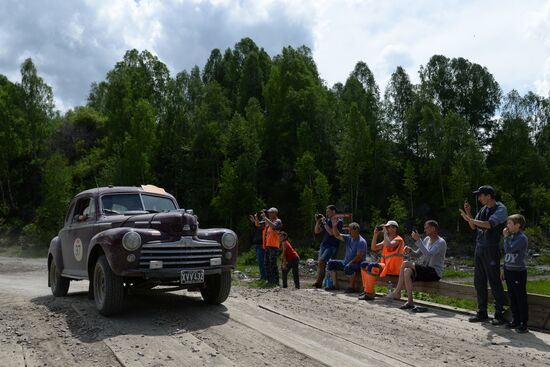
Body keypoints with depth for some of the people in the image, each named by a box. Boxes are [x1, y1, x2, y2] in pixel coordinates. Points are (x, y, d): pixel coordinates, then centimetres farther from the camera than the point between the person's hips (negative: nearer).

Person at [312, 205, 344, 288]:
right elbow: (316, 231, 15)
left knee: (321, 260, -22)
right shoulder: (326, 220, 14)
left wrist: (324, 223, -14)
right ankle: (319, 282, -5)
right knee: (320, 263, -5)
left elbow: (331, 232, -17)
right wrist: (318, 222, 1)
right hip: (323, 244, 7)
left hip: (332, 246, -6)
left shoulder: (339, 221, -4)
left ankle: (318, 282, -18)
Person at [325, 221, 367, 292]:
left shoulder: (361, 242, -12)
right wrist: (334, 225, -3)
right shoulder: (348, 238, 11)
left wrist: (349, 263, -26)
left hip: (357, 264, -8)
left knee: (348, 267, -40)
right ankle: (335, 285, -4)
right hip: (346, 262, 8)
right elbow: (337, 235, 9)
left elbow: (359, 257, -20)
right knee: (331, 263, -4)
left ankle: (351, 287, -22)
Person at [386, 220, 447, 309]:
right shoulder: (427, 239, 14)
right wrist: (410, 250, -6)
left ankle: (397, 292, -12)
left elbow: (428, 254, -26)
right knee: (407, 271, -19)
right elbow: (417, 253, 17)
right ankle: (410, 301, -19)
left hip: (435, 272, -8)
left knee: (405, 264, -22)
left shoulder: (441, 242, -10)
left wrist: (418, 240, -26)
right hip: (425, 270, 8)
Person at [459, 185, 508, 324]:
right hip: (479, 247, 8)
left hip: (491, 249, -8)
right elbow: (474, 227, 18)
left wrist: (469, 219, -19)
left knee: (495, 282, -4)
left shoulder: (500, 209, -9)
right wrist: (468, 213, 4)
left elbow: (489, 224, -22)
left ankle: (499, 314, 3)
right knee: (479, 281, 10)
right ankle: (482, 313, 18)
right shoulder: (483, 209, 14)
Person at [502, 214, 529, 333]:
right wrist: (504, 269, 19)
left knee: (521, 298, -1)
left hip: (518, 272, -8)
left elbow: (508, 250, -25)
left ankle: (523, 324, 6)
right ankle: (516, 320, 24)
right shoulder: (511, 236, 10)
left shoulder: (522, 238, -16)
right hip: (509, 271, 8)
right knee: (512, 297, 14)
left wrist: (506, 237, -14)